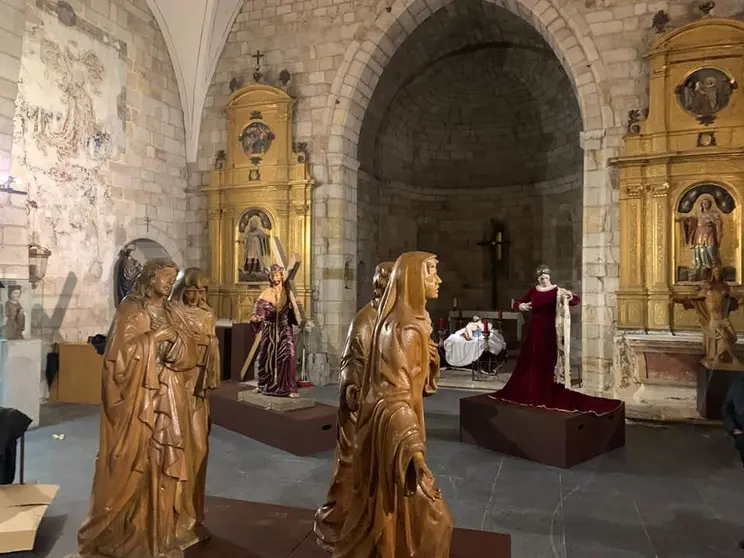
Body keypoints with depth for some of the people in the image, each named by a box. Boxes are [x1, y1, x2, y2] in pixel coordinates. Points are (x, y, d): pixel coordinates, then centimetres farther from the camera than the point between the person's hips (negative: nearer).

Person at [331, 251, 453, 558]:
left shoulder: (410, 321, 9)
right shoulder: (405, 328, -21)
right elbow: (395, 395, -26)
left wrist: (430, 359, 3)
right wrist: (414, 449, -31)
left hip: (392, 425, 10)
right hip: (396, 428, -10)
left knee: (386, 513, 22)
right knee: (415, 518, 4)